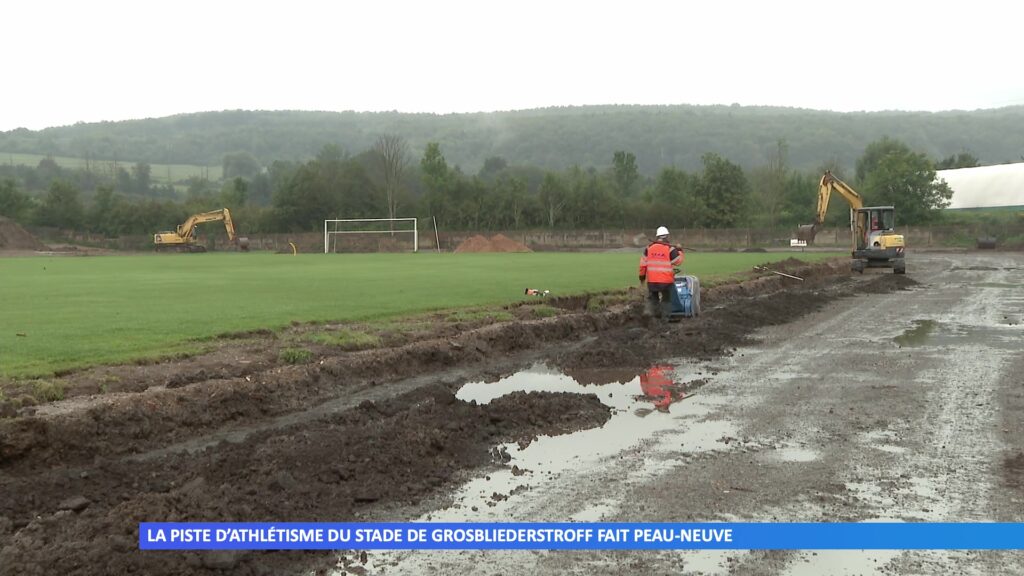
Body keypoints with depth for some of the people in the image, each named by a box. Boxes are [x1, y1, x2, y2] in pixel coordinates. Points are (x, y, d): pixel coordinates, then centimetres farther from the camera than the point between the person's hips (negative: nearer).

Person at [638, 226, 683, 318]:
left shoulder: (649, 248, 2)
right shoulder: (670, 249, -9)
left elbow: (643, 263, 5)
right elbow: (678, 261, -1)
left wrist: (642, 276, 14)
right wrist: (679, 252, 16)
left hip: (651, 280, 2)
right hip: (666, 280, -2)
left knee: (652, 298, 16)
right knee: (666, 299, 10)